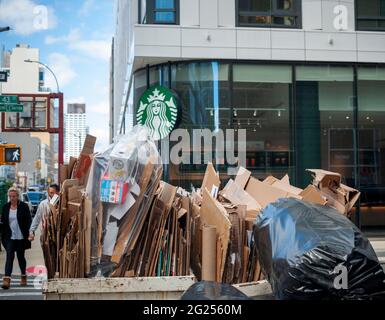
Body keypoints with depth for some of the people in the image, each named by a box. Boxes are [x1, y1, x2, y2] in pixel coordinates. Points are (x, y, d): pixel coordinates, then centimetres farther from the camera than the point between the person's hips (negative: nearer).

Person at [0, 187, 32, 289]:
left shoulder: (24, 206, -5)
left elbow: (28, 221, -4)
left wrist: (28, 234, -12)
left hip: (21, 237, -1)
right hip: (9, 237, 2)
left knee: (20, 256, 10)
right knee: (9, 256, -9)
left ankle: (24, 276, 29)